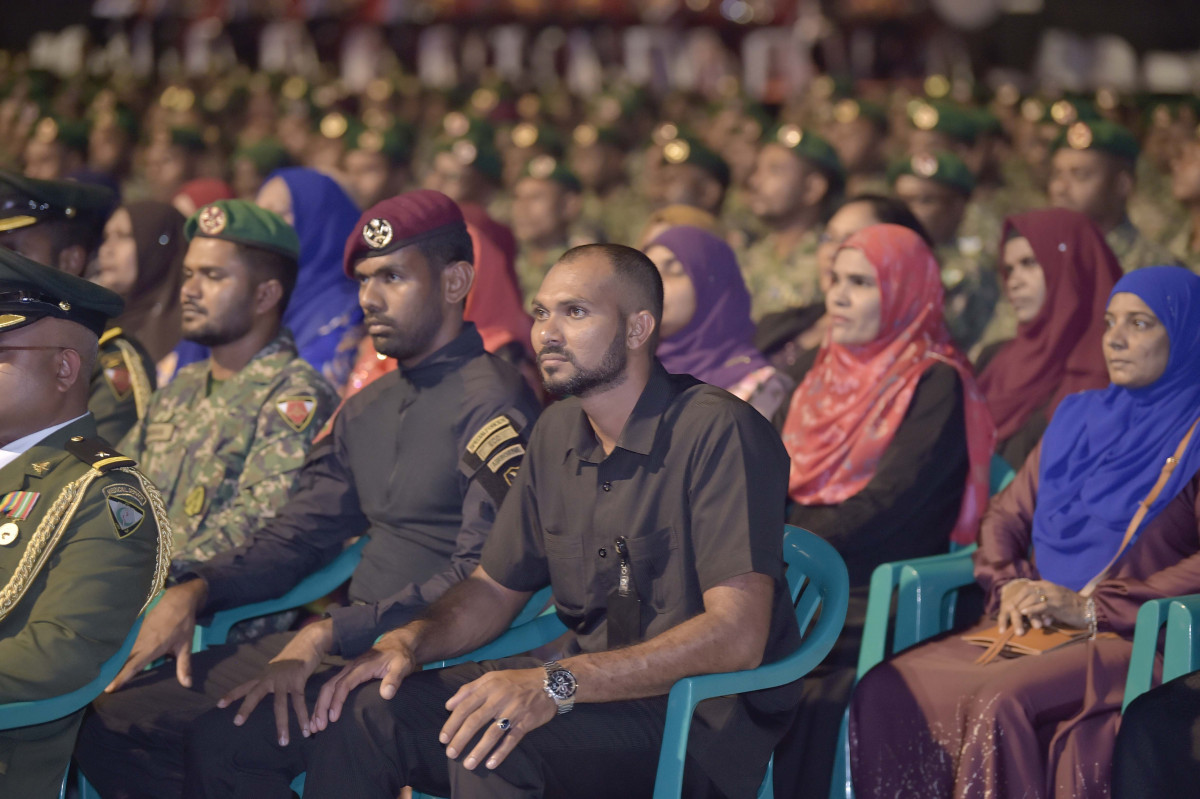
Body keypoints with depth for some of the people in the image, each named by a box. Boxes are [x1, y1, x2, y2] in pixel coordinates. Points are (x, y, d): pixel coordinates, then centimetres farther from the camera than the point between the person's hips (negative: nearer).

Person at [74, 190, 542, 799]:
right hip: (343, 640, 9)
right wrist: (194, 590, 3)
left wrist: (331, 633, -22)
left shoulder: (493, 402, -10)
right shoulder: (366, 411, 19)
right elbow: (297, 536, 21)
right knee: (111, 717, -3)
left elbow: (482, 579, -18)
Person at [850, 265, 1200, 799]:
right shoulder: (1078, 417, 20)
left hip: (1128, 637, -6)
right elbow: (1006, 515, 22)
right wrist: (1010, 585, 1)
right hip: (1036, 629, 6)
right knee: (884, 693, -19)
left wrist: (1091, 606, -14)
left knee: (1000, 704, -35)